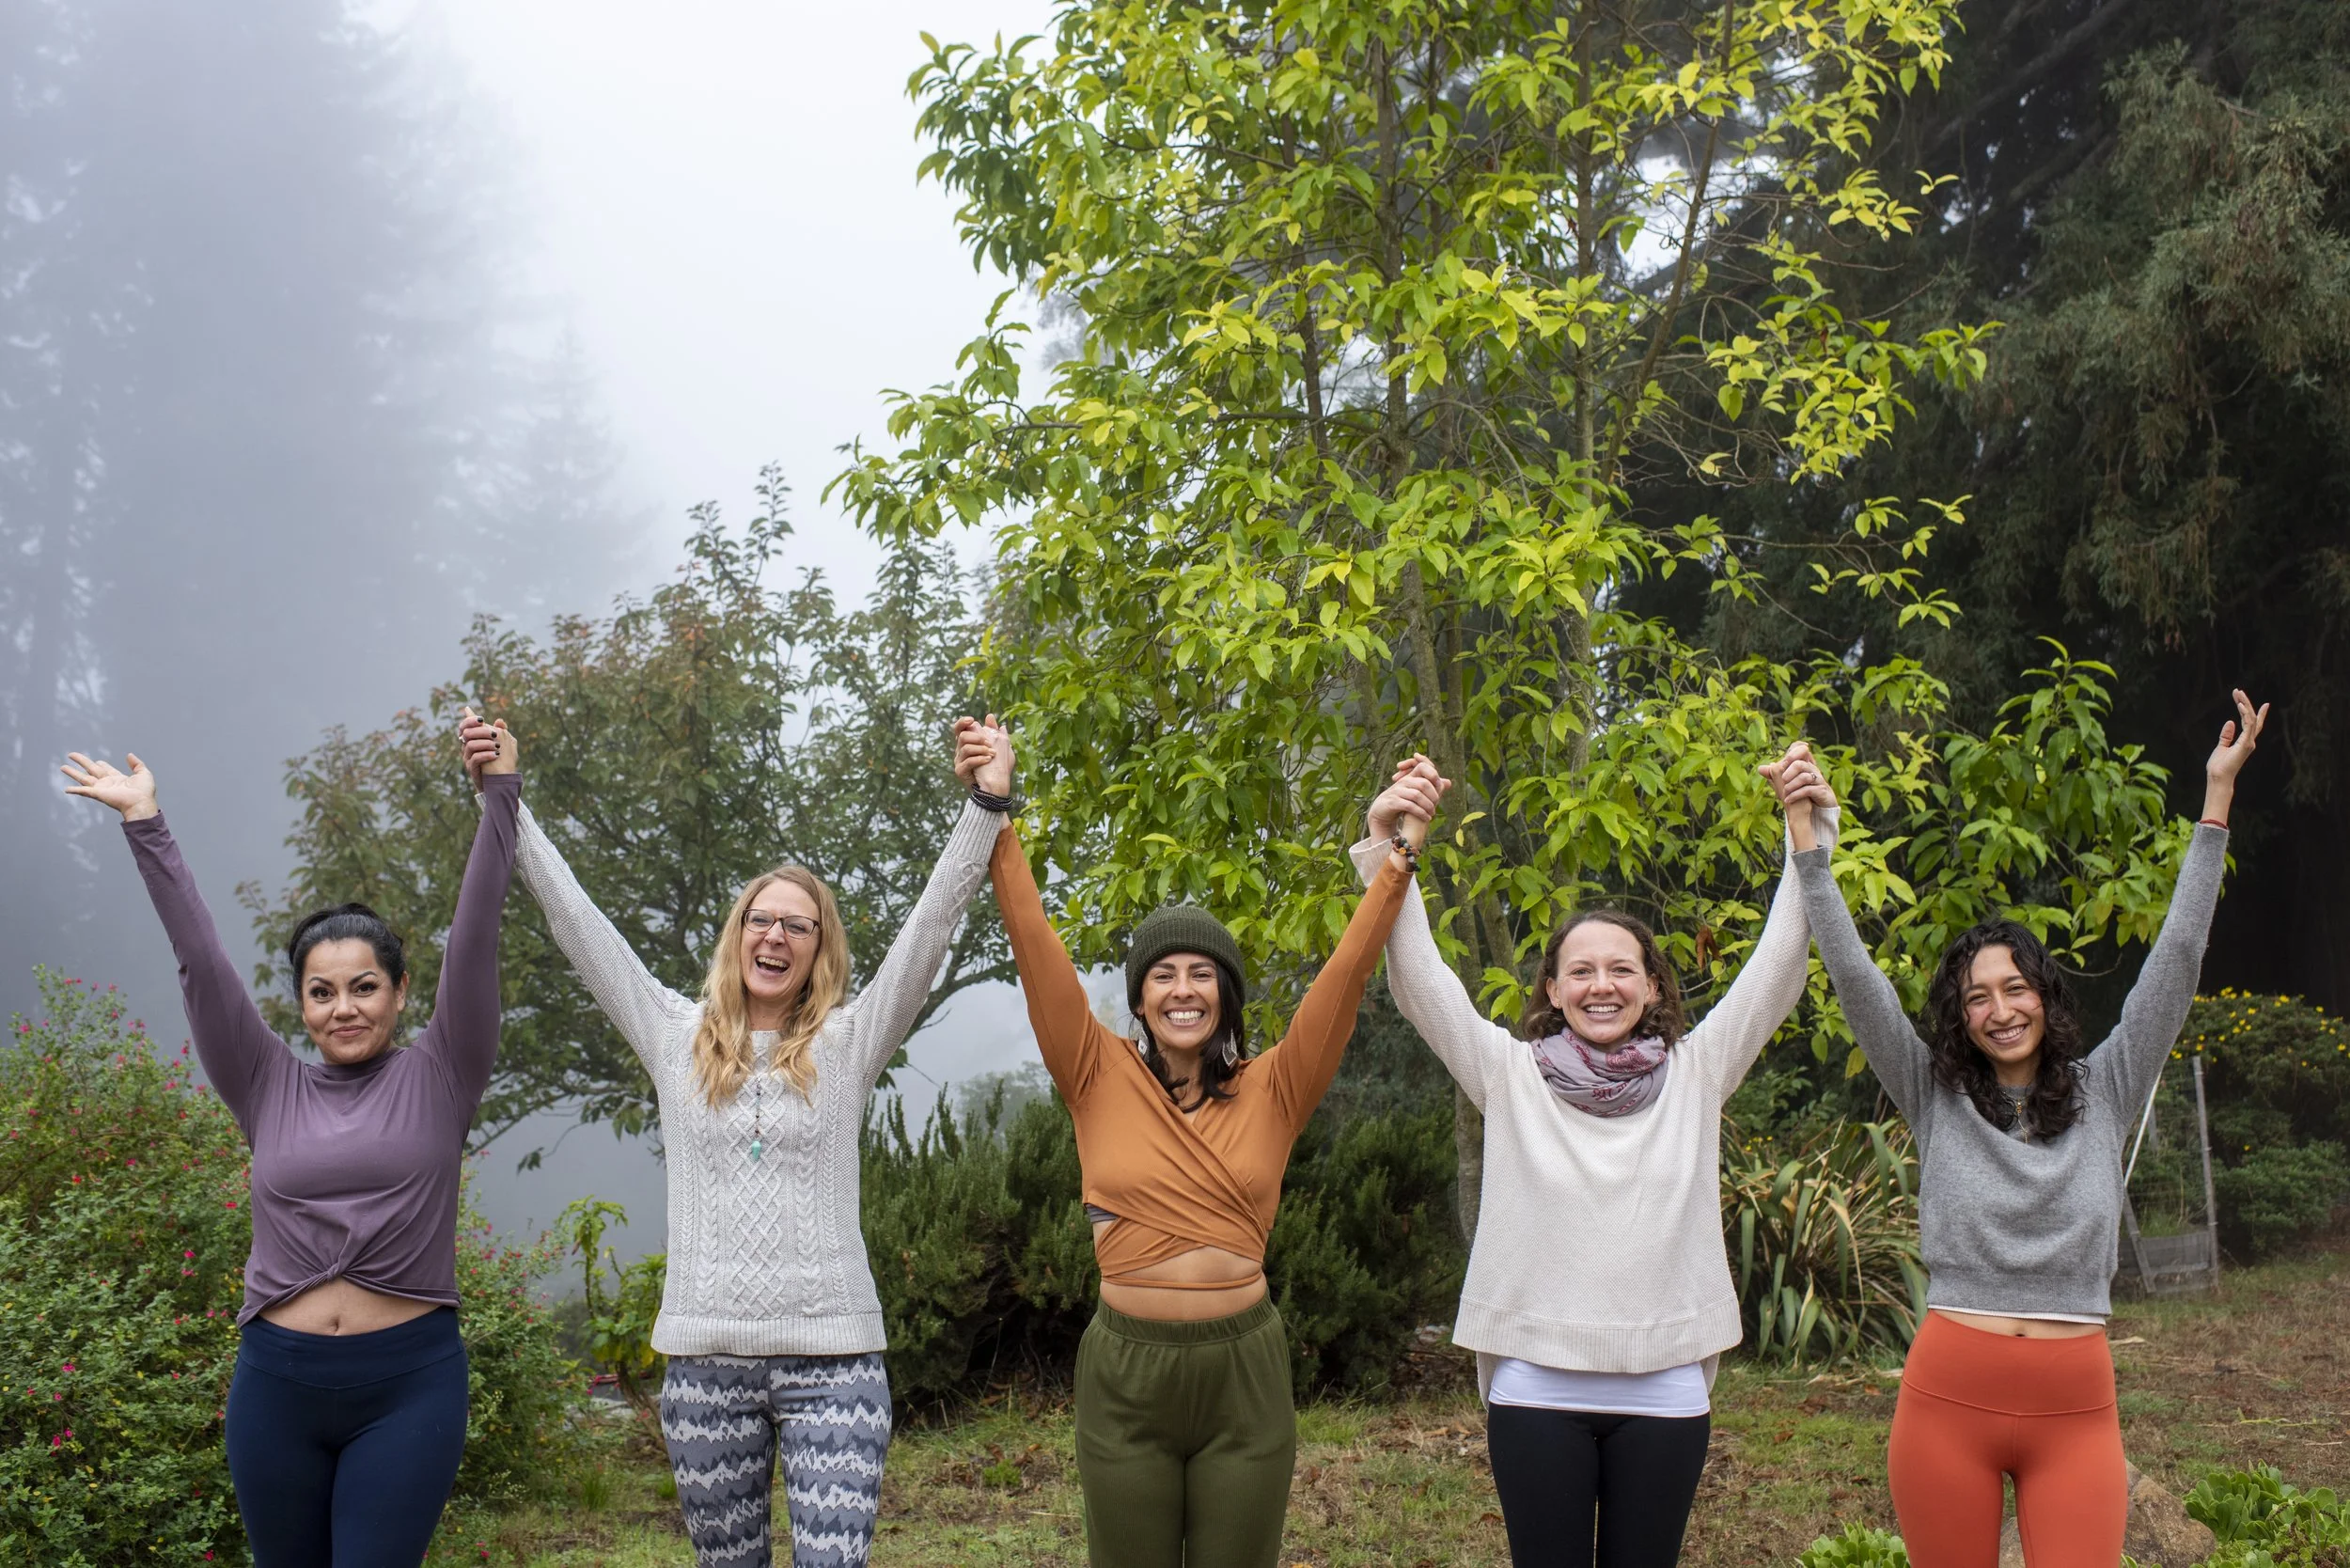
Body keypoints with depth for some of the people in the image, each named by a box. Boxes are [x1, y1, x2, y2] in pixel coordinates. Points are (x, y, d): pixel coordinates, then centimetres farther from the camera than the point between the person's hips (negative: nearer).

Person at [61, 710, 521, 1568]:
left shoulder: (437, 1078, 1)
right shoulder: (270, 1091, 7)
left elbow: (475, 937, -7)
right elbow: (202, 963, 4)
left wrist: (499, 795, -13)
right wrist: (145, 826, 0)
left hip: (409, 1379, -3)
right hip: (276, 1378, 3)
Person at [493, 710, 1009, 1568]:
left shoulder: (846, 1045, 5)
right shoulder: (677, 1038, 9)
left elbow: (930, 926, -4)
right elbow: (575, 919, 8)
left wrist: (986, 806, -14)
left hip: (831, 1353, -2)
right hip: (705, 1356, 2)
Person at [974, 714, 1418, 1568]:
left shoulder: (1271, 1090, 1)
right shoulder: (1101, 1078, 0)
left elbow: (1345, 975, -5)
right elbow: (1037, 950, -6)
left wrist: (1397, 859, -13)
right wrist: (996, 820, -11)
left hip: (1244, 1369, 0)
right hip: (1125, 1370, 0)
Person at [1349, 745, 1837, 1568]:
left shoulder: (1695, 1074, 5)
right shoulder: (1512, 1074, 2)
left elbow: (1777, 967, 1)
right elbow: (1419, 979, -5)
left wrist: (1811, 828, -8)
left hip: (1663, 1387, 1)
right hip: (1537, 1385, -1)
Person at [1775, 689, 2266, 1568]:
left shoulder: (2105, 1091, 7)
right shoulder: (1936, 1096, 4)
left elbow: (2176, 960, 3)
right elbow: (1856, 979, -2)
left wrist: (2216, 800, 0)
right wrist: (1805, 835, -7)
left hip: (2075, 1406, 0)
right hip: (1948, 1397, 0)